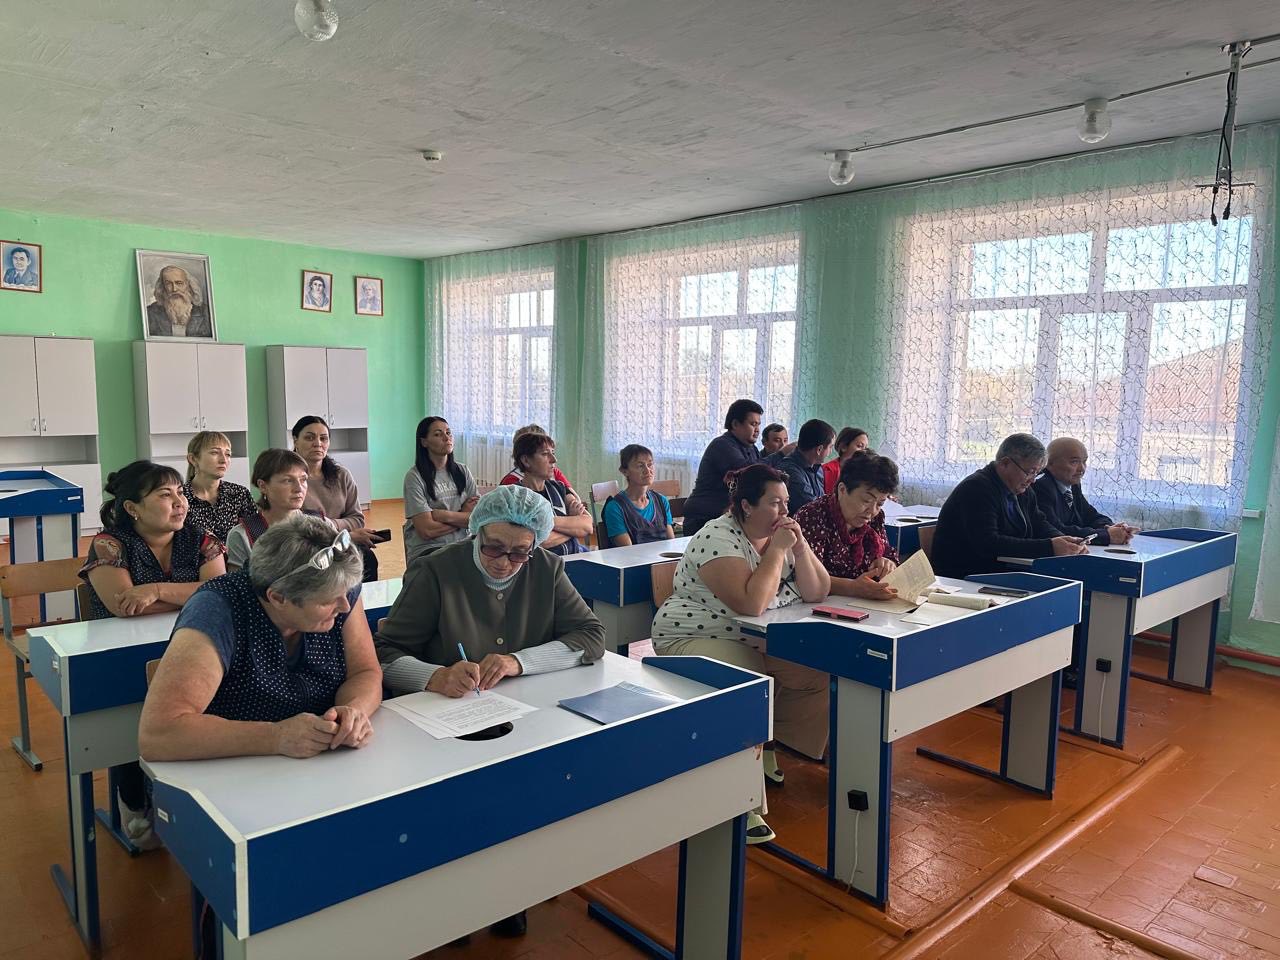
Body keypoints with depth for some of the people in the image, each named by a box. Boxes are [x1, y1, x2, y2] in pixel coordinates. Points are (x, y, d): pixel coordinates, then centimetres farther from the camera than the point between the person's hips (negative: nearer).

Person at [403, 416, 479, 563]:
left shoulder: (462, 471, 11)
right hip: (427, 549, -5)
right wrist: (464, 516, -1)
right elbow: (427, 531, -12)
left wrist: (443, 515, -11)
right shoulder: (414, 477, -5)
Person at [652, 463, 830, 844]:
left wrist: (799, 545, -13)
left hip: (758, 641, 8)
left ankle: (769, 746, 17)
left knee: (819, 673, -3)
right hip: (694, 639, -8)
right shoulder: (718, 538, -20)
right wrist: (777, 550, -23)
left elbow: (817, 593, 0)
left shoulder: (779, 534, 4)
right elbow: (751, 604, -31)